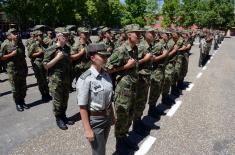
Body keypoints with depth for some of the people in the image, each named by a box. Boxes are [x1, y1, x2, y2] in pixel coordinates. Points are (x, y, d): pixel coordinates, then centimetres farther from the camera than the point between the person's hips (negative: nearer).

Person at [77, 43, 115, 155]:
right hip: (95, 120, -6)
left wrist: (112, 115, 15)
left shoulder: (106, 75, -2)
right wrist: (88, 129, -17)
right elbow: (82, 107, -20)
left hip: (107, 117, 7)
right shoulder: (85, 79, -23)